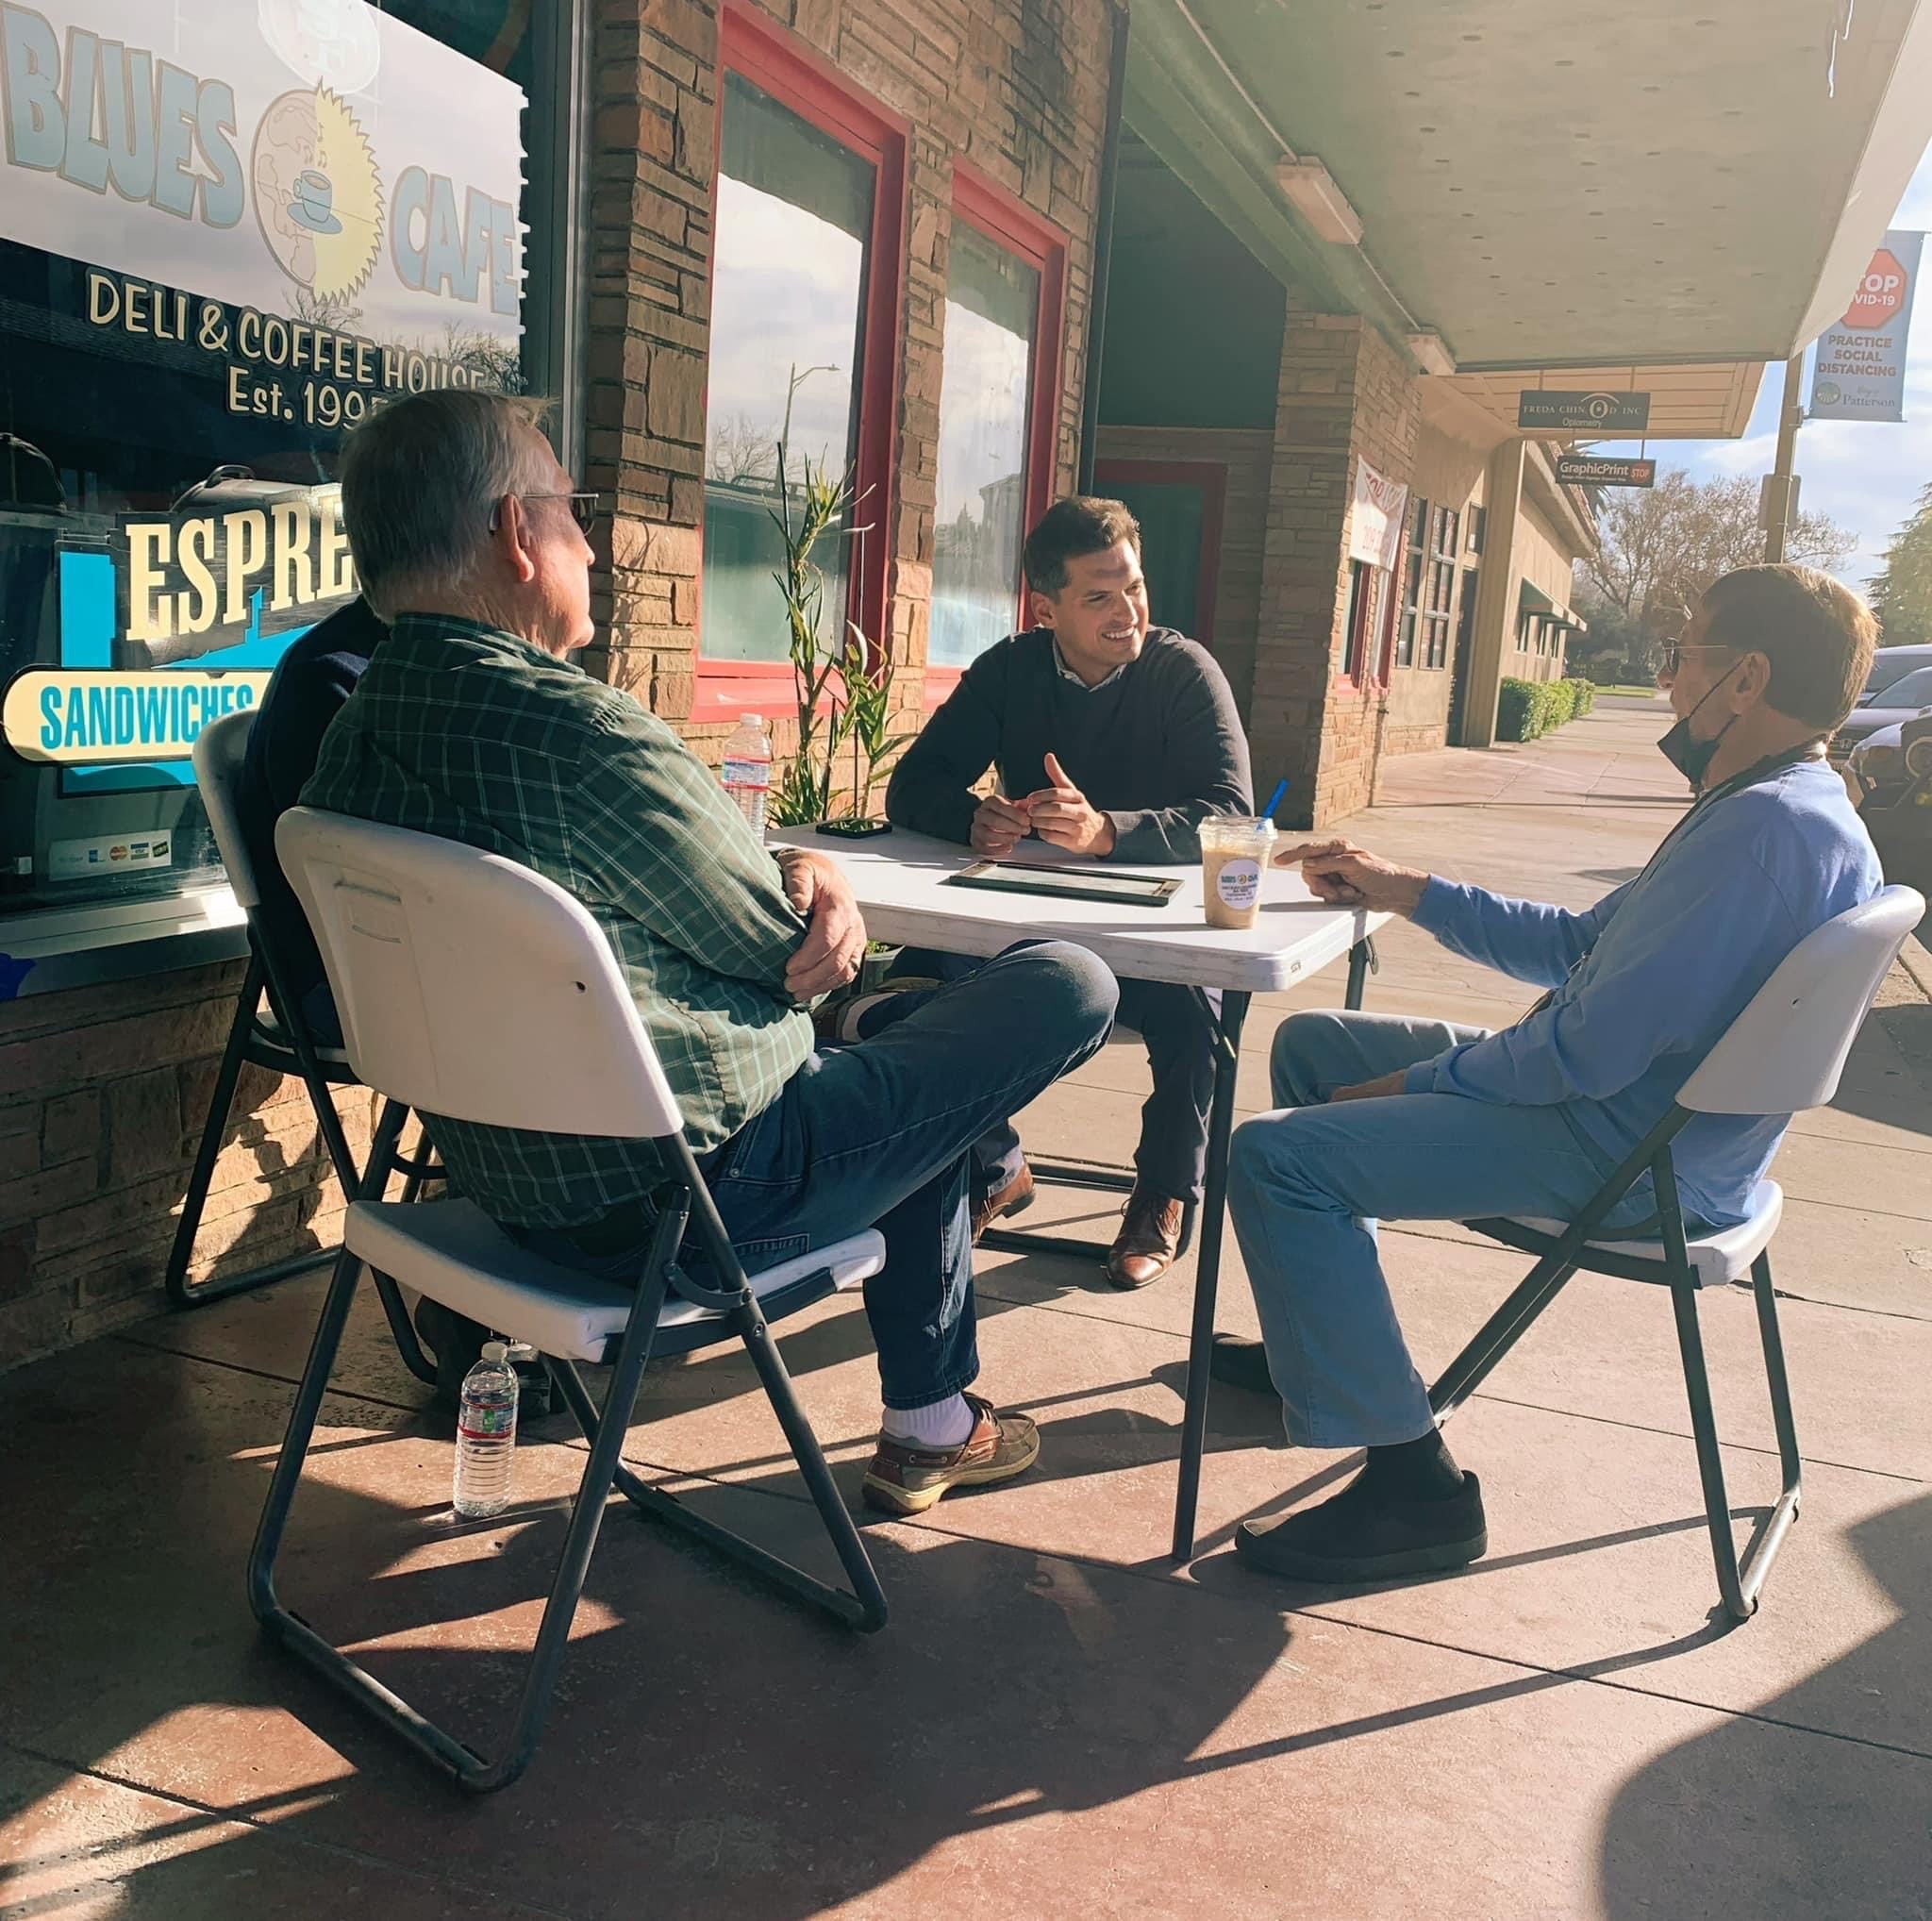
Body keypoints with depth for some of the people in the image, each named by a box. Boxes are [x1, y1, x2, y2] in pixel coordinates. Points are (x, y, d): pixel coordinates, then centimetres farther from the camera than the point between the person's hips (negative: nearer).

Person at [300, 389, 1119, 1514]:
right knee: (1067, 988, 1)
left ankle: (931, 1422, 38)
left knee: (905, 1049, 29)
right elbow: (787, 949, -14)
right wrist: (811, 889, 7)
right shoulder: (584, 736, -27)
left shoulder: (351, 741, 3)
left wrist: (799, 870, -6)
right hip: (692, 1194, -9)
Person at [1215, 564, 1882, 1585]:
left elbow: (1594, 1050, -28)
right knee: (1311, 1044, 18)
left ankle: (1412, 1485, -12)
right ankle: (1329, 1338, 28)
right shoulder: (1780, 811, 12)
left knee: (1275, 1156, -22)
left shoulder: (1772, 830, -23)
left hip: (1630, 1156, -11)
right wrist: (1402, 889, 18)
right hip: (1630, 1106, 11)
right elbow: (1580, 944, 18)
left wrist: (1416, 1083, -14)